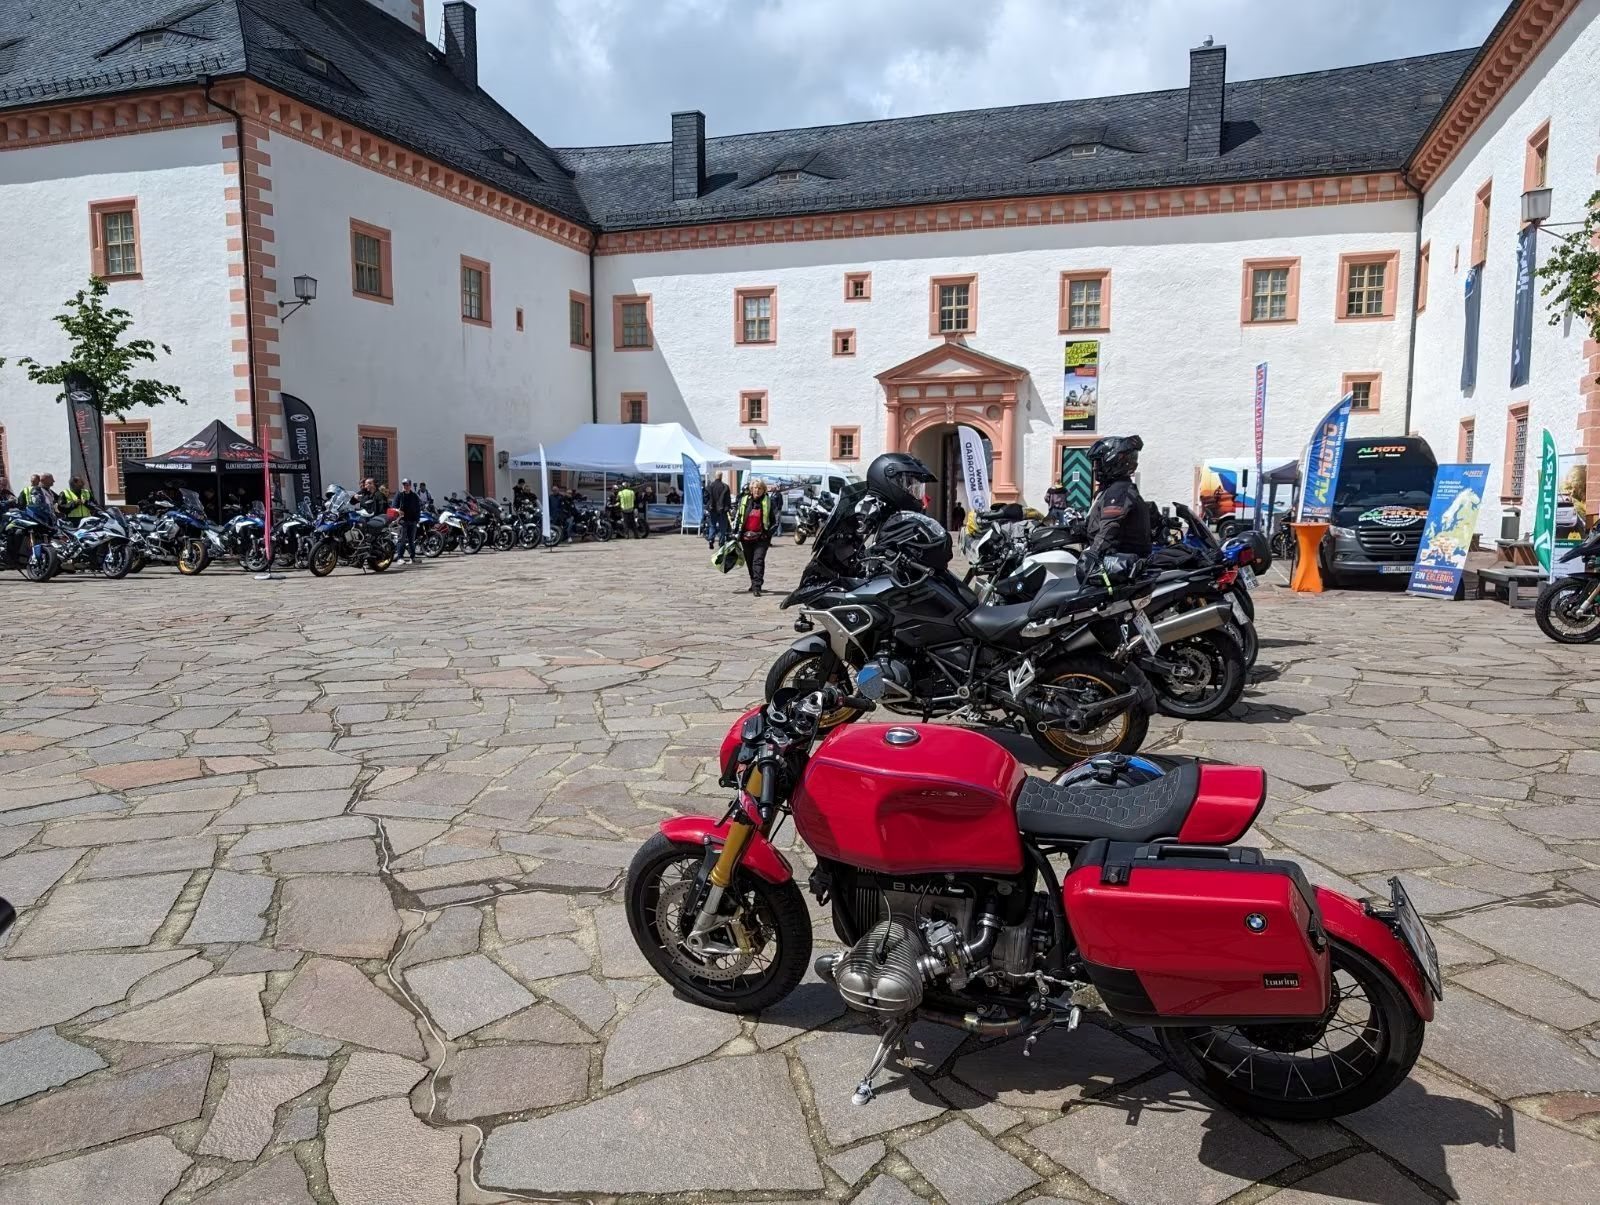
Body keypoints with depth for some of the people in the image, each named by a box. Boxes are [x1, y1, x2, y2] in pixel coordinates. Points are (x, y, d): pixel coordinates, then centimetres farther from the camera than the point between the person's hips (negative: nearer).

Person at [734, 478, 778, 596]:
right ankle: (754, 584, 29)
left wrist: (770, 533, -8)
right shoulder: (744, 500, 8)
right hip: (746, 537, 4)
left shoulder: (768, 501, 1)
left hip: (761, 538, -4)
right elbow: (738, 517, 14)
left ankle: (757, 586, -17)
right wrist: (735, 531, 8)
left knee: (758, 561, -14)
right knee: (749, 562, 12)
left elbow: (774, 519, 2)